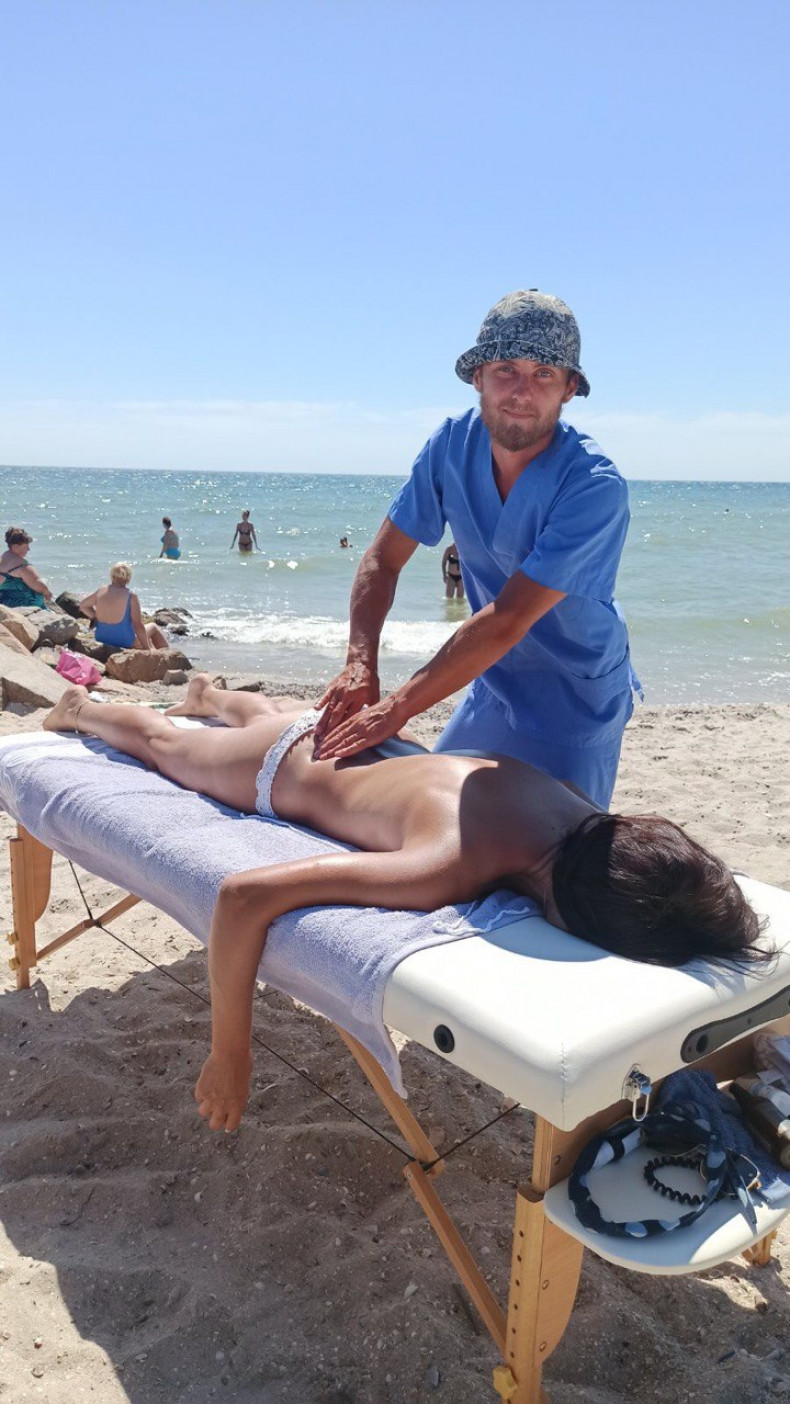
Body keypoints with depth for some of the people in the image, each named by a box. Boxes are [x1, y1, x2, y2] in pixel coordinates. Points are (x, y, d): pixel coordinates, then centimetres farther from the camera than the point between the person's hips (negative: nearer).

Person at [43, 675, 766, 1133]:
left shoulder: (583, 813, -32)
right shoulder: (448, 868, -50)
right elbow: (242, 895, -51)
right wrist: (230, 1053, -41)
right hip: (280, 771, -5)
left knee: (282, 711, 42)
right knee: (163, 742, 28)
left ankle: (211, 694, 73)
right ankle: (82, 707, 59)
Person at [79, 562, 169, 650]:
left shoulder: (101, 591, -2)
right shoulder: (131, 596, -17)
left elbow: (83, 605, 15)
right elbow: (138, 625, -16)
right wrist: (147, 647, -7)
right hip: (124, 641, -6)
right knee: (153, 627, 21)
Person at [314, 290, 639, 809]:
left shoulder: (594, 485, -29)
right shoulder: (454, 443, -11)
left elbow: (507, 621, -33)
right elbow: (383, 559, -6)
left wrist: (396, 708, -33)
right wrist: (360, 664, -22)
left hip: (576, 706, -5)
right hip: (494, 685, 5)